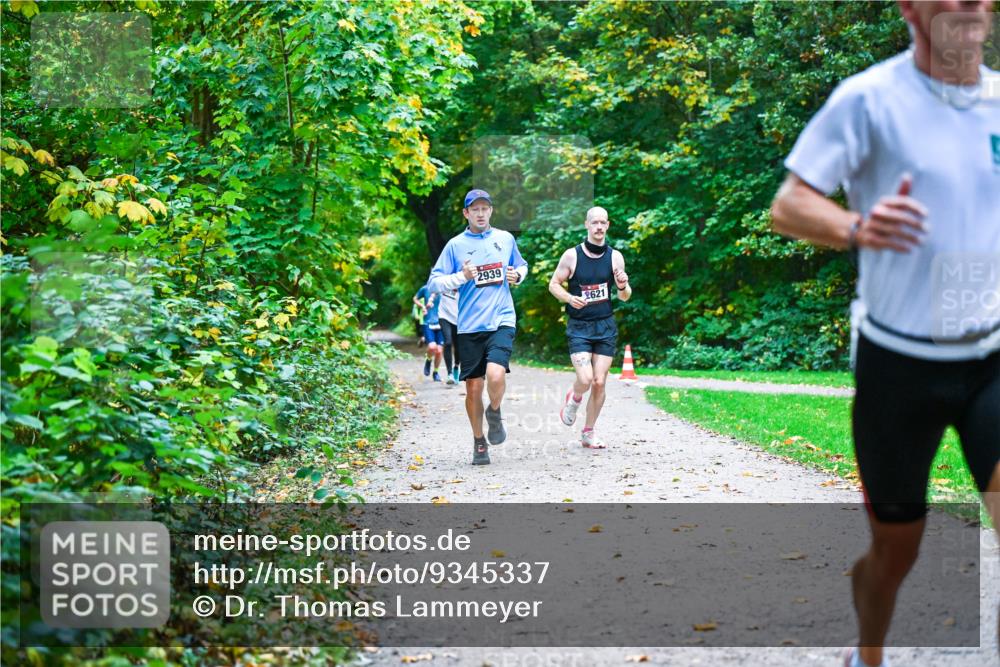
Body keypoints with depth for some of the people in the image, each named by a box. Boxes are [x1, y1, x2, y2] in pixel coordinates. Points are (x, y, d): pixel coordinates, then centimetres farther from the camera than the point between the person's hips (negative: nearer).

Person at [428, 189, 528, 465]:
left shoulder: (506, 239, 11)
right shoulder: (455, 245, 4)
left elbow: (521, 266, 28)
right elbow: (434, 282, 2)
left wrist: (518, 275, 5)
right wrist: (462, 276, -13)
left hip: (501, 321, 0)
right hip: (469, 326, 0)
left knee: (495, 375, -22)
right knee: (473, 387, 2)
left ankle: (494, 412, 10)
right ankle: (479, 442, 22)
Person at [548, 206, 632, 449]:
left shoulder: (615, 257, 2)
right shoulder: (572, 255, -5)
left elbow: (625, 297, 8)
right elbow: (554, 284, 3)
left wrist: (623, 286, -16)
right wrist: (569, 298, -17)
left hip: (606, 327, 3)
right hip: (579, 327, -2)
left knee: (599, 382, 1)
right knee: (585, 379, -17)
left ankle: (589, 433, 16)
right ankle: (573, 398, 20)